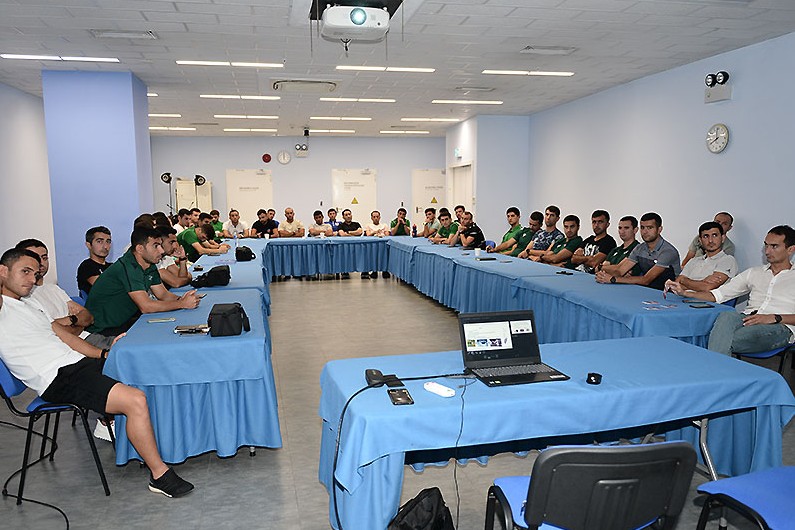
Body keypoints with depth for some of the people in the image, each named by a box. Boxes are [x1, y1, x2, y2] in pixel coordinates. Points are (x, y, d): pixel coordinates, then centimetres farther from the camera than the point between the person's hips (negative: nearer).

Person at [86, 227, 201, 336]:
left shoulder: (150, 265, 3)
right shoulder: (127, 267, -25)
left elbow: (163, 294, 7)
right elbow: (145, 306, -30)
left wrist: (181, 299, -15)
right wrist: (182, 304, -27)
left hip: (124, 321, 8)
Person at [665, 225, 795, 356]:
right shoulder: (753, 272, 26)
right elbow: (718, 294, 16)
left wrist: (775, 318, -15)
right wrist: (685, 292, 2)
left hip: (780, 327, -3)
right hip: (748, 319, 3)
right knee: (726, 316, -35)